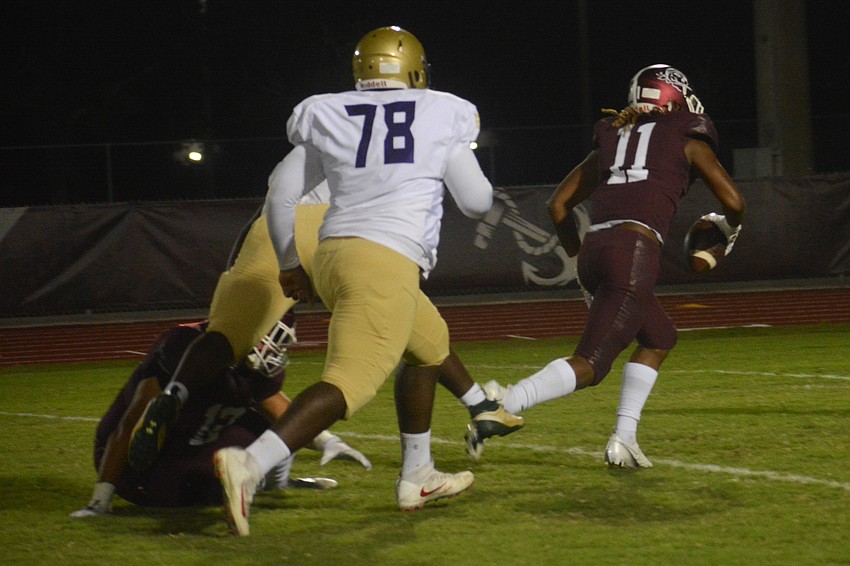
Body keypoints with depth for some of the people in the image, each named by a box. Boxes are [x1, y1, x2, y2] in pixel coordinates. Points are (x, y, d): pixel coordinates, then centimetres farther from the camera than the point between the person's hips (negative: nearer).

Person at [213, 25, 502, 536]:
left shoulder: (329, 119, 14)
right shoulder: (440, 118, 6)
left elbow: (281, 198, 14)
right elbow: (477, 203, 13)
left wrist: (291, 263, 27)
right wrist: (462, 166, 35)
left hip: (333, 255, 7)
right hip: (387, 263, -7)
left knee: (431, 345, 28)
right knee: (350, 382, -16)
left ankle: (417, 477, 32)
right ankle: (251, 463, -37)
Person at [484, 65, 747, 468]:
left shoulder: (611, 138, 25)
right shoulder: (685, 140, 13)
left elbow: (558, 205, 23)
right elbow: (733, 202, 10)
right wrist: (729, 226, 32)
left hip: (594, 249, 6)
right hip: (635, 253, -6)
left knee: (659, 338, 25)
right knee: (589, 365, -11)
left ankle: (624, 438, 15)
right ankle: (506, 404, -32)